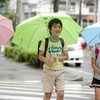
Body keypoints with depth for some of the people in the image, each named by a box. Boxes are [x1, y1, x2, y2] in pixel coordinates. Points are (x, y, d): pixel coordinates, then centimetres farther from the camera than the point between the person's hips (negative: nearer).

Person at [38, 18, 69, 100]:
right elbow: (40, 56, -1)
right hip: (48, 70, -2)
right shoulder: (45, 41, -2)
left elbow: (66, 56, 7)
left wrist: (57, 57, -12)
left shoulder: (62, 42, 6)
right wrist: (48, 61, -20)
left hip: (60, 70, 2)